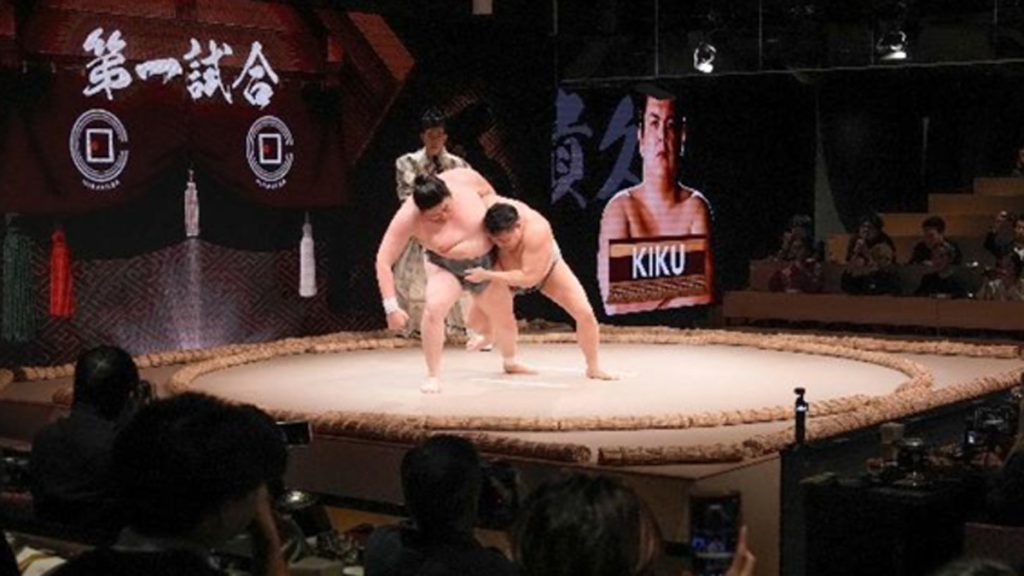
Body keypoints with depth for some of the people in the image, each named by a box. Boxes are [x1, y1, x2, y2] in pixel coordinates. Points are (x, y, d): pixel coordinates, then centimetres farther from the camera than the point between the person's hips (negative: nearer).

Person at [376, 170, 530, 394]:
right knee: (433, 307, -32)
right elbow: (383, 261, -30)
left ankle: (510, 362, 50)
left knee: (504, 317, 18)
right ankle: (433, 377, -19)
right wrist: (391, 307, -35)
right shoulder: (408, 219, -32)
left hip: (487, 262, 3)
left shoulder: (463, 178, -27)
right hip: (446, 266, -3)